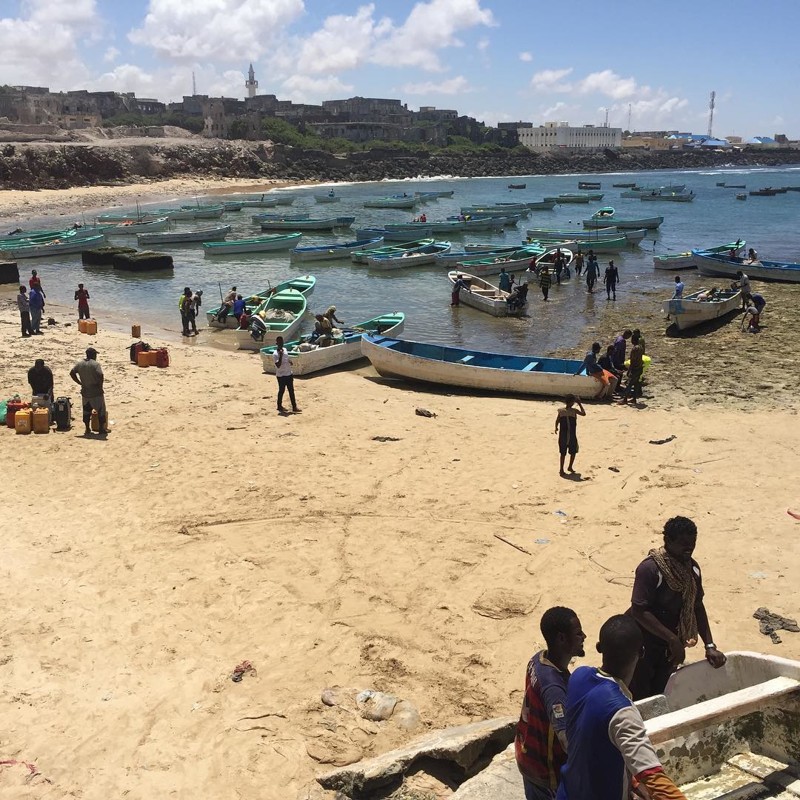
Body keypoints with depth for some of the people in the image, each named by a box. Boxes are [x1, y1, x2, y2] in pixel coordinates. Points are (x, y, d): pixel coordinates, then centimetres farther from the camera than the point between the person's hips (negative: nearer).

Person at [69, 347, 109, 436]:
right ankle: (102, 429, 9)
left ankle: (87, 429, 18)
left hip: (85, 392, 5)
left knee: (86, 411, 15)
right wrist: (100, 386, -12)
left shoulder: (80, 364, 4)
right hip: (96, 393, -5)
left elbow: (72, 373, 6)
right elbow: (100, 376, -26)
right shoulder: (95, 364, -15)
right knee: (101, 410, 6)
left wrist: (80, 383, 8)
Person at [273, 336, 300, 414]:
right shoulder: (275, 354, -16)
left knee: (291, 390, 7)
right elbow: (278, 365, -25)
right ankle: (279, 406, 21)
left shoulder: (285, 350, 8)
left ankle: (294, 407, 11)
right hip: (281, 375, -7)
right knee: (281, 390, 5)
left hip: (289, 374, 7)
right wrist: (281, 356, -32)